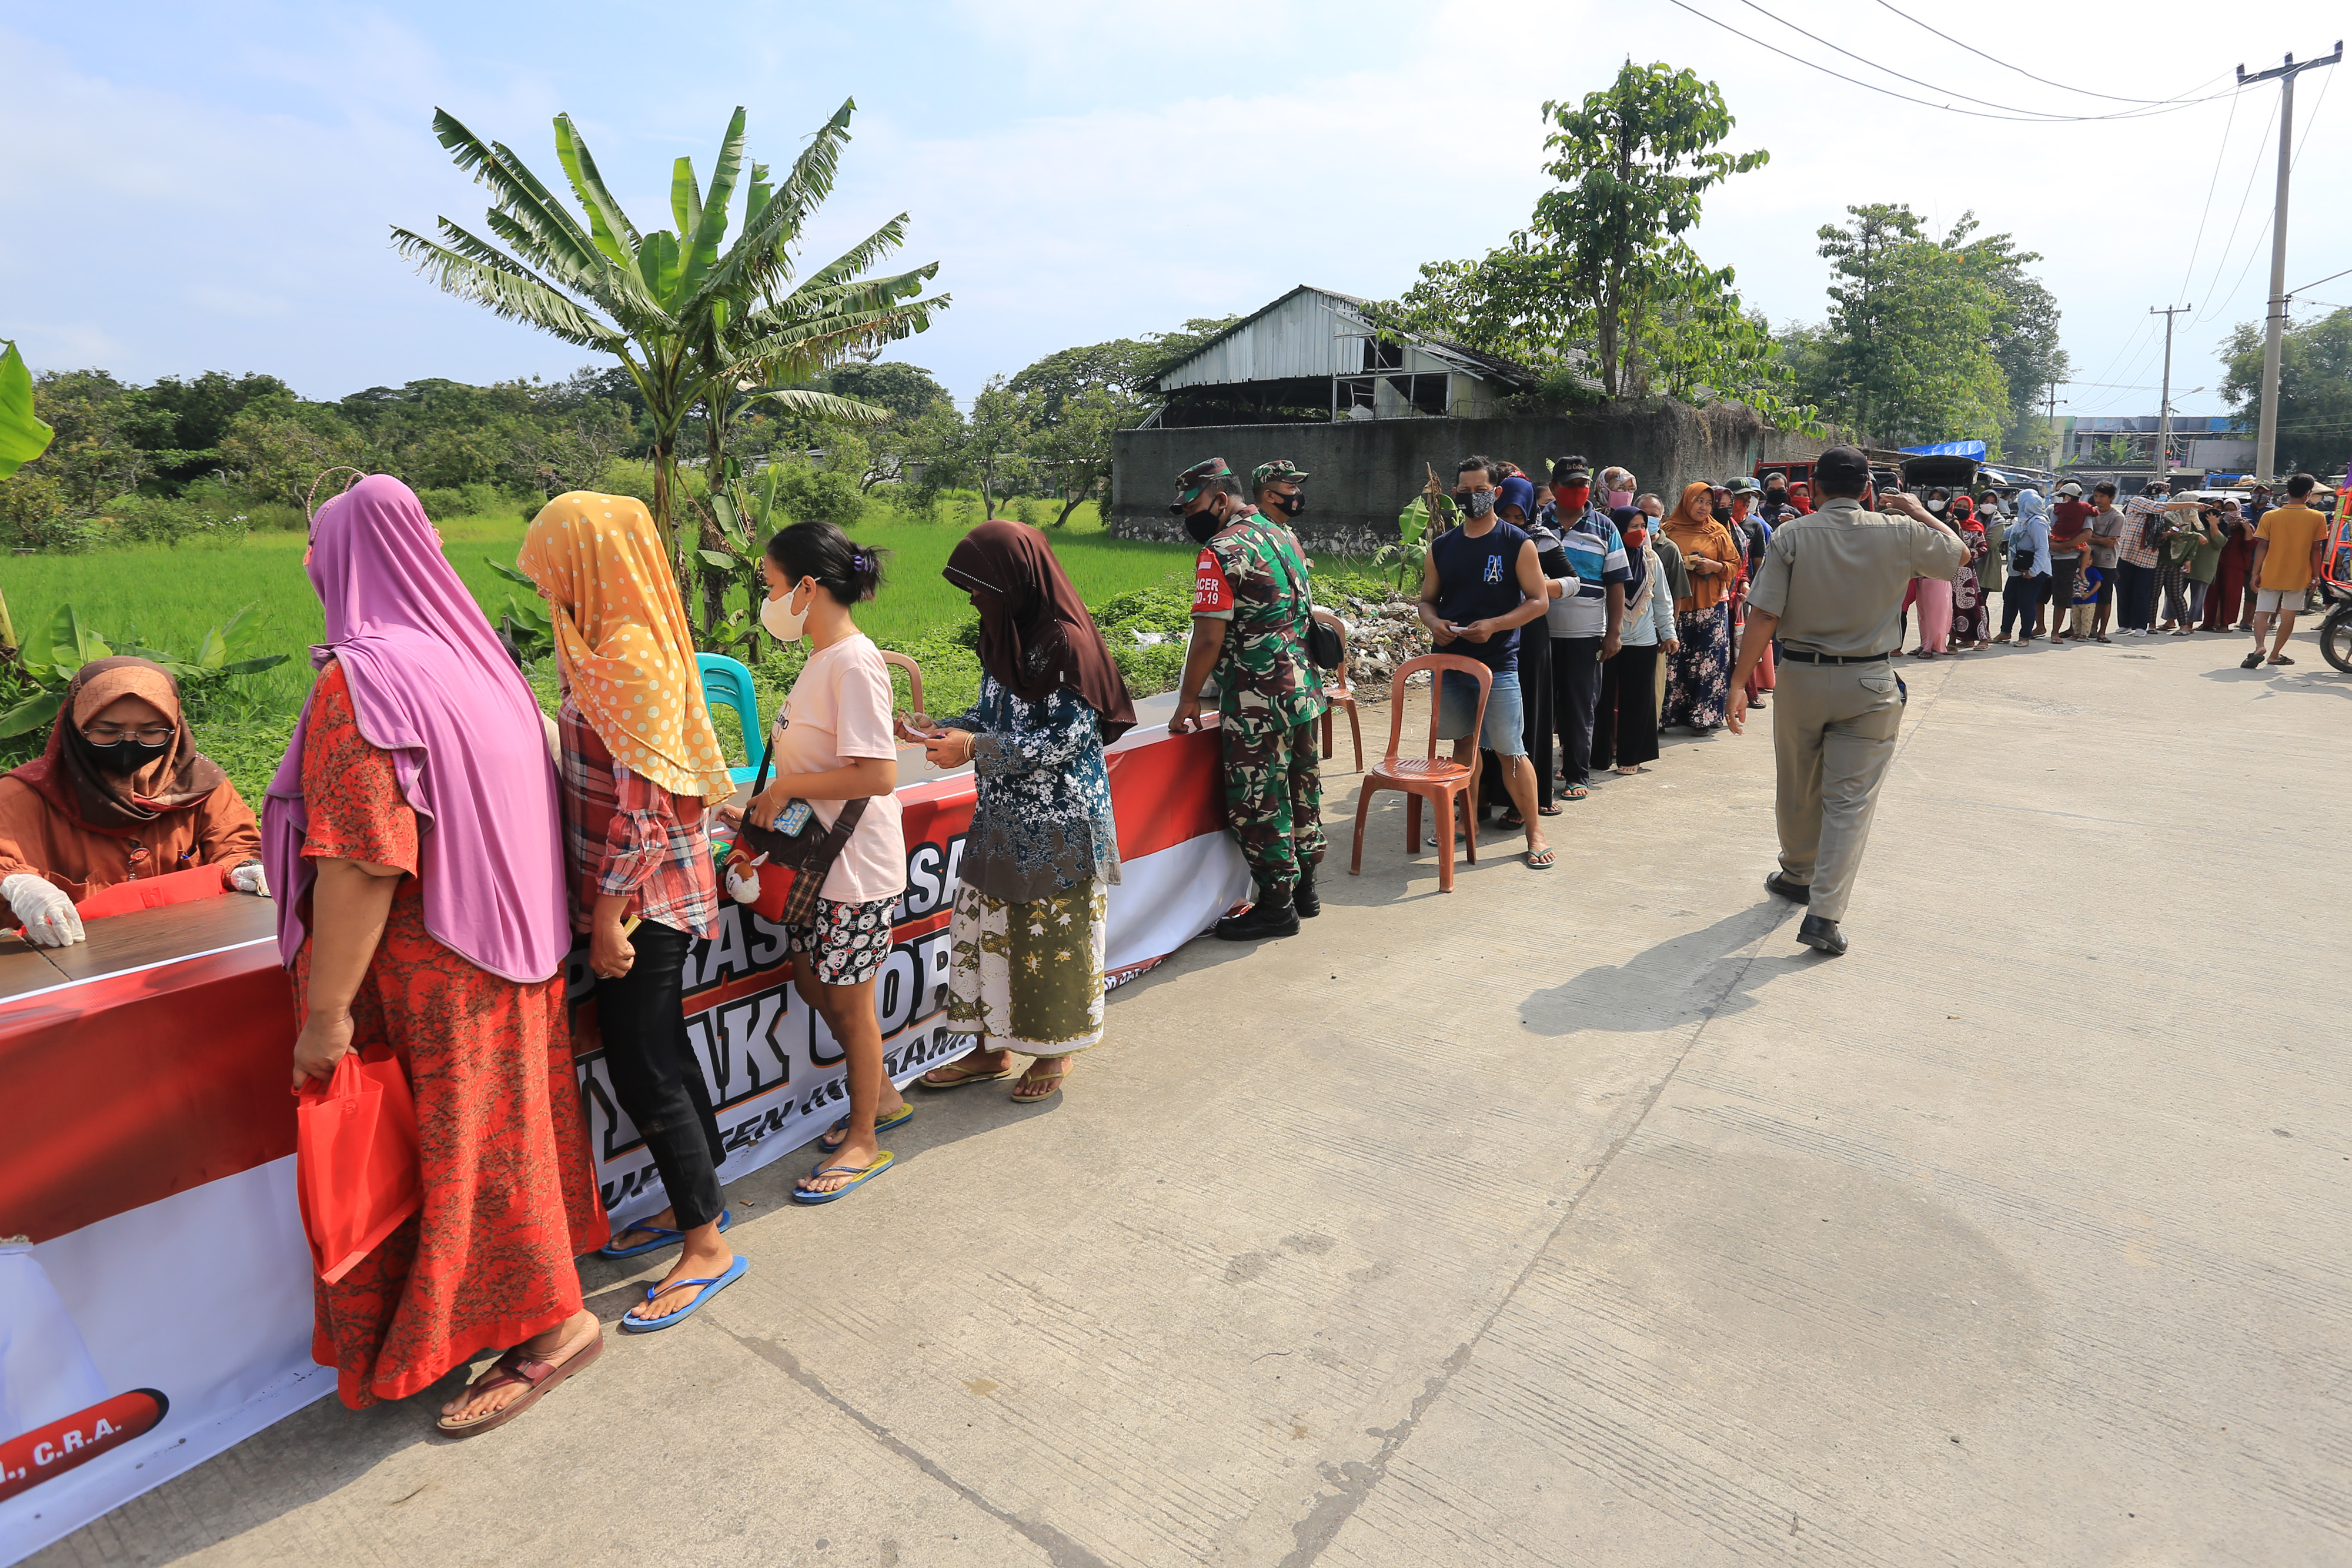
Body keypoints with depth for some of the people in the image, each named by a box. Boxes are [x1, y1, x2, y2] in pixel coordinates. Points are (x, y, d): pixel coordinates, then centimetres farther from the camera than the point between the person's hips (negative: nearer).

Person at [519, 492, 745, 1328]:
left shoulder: (630, 657, -21)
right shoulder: (615, 645, 10)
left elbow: (641, 804, -23)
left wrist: (609, 916, -19)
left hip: (644, 895, -9)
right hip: (641, 891, 9)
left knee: (643, 1070, -1)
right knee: (659, 1051, 18)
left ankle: (706, 1246, 13)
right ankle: (697, 1199, 34)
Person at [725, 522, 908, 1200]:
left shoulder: (855, 663, -20)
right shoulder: (821, 660, 8)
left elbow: (877, 775, -27)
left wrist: (786, 787, -19)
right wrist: (760, 810, 9)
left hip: (855, 866, -9)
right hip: (815, 855, 9)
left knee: (848, 999, 5)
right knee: (813, 984, 18)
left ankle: (864, 1139, 23)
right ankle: (881, 1096, 38)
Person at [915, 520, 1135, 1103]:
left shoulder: (1066, 642, -19)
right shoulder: (1006, 635, 7)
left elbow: (1064, 740, -21)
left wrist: (974, 748, -21)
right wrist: (945, 729, -2)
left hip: (1059, 825, -8)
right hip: (1003, 818, 8)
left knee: (1053, 935, 6)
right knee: (983, 927, 13)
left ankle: (1057, 1050, 26)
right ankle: (992, 1049, 28)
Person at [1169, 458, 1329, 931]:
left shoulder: (1222, 552, -14)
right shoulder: (1286, 537, 13)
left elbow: (1209, 639, -18)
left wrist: (1188, 703, -9)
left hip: (1258, 704, -9)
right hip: (1303, 689, 9)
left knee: (1257, 804, 1)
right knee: (1301, 791, 17)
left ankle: (1277, 905, 10)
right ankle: (1304, 887, 29)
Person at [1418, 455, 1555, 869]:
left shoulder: (1517, 543, -1)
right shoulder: (1441, 547, 11)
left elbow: (1539, 600, -3)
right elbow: (1427, 599, 16)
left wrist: (1493, 625, -17)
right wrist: (1434, 623, -7)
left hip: (1497, 662, -4)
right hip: (1449, 660, 4)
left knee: (1511, 752, -5)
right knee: (1463, 744, 14)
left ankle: (1535, 834, 5)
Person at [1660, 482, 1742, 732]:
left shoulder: (1718, 532, 10)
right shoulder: (1669, 530, 7)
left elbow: (1734, 565, 12)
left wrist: (1715, 566, -7)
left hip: (1711, 606, 1)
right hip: (1677, 606, -1)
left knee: (1709, 663, -3)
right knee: (1675, 662, -4)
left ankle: (1703, 717, 4)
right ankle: (1668, 714, 4)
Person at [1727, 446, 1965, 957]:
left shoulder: (1791, 537, -7)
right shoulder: (1899, 535, -4)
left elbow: (1763, 617, -12)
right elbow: (1957, 552, 16)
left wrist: (1738, 683, -8)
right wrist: (1919, 512, 28)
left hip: (1801, 677, 1)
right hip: (1869, 684, 0)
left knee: (1796, 791, 18)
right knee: (1850, 801, 1)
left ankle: (1798, 876, 39)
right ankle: (1825, 913, -5)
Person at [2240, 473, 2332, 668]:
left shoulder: (2270, 516, -5)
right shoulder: (2318, 518, -4)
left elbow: (2262, 547, -6)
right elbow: (2316, 549, -2)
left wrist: (2256, 573, -2)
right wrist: (2315, 575, 6)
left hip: (2270, 574, -1)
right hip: (2298, 576, 1)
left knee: (2262, 612, 0)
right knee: (2288, 615, 11)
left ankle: (2259, 647, -22)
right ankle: (2275, 654, 14)